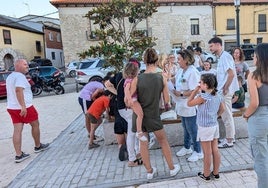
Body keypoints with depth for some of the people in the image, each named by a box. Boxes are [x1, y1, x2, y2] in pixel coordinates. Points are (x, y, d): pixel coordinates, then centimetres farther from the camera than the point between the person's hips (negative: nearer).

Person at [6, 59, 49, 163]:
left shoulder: (10, 76, 18)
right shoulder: (20, 76, -15)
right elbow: (18, 90, -28)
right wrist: (23, 106, -32)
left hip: (12, 107, 9)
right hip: (24, 108, -8)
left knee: (17, 130, 5)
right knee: (35, 125, 11)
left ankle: (18, 155, 6)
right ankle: (38, 146, 26)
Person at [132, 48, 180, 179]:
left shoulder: (137, 79, -13)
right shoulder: (161, 78, -9)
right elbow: (166, 100, -3)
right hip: (154, 116, 0)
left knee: (143, 143, 15)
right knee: (163, 141, 19)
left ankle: (149, 171, 29)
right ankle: (172, 168, 33)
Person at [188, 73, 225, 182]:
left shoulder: (202, 97, -21)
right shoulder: (217, 96, 2)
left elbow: (189, 103, -11)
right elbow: (222, 109, 15)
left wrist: (195, 91, -7)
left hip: (205, 127, -7)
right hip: (215, 125, 7)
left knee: (207, 153, 3)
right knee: (215, 150, 14)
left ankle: (206, 175, 18)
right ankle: (216, 173, 27)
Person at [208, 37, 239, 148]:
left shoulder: (225, 56, -16)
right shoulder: (221, 57, 13)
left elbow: (231, 74, -23)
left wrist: (225, 88, -19)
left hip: (225, 91, -10)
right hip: (223, 90, 10)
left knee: (226, 115, 0)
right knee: (227, 115, 17)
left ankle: (229, 141, 13)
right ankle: (230, 137, 30)